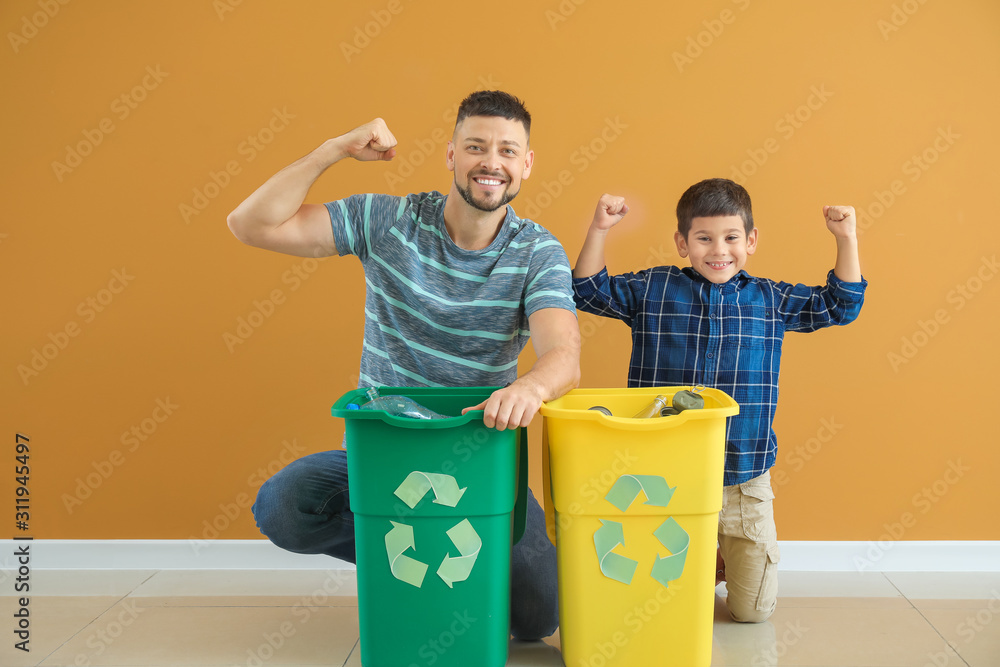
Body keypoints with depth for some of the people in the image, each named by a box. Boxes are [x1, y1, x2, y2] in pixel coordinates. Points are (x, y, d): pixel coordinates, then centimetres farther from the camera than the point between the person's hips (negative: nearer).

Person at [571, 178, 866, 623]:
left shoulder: (771, 300, 6)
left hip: (745, 483, 1)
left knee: (753, 610, 5)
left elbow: (840, 305, 11)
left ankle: (733, 559, 38)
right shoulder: (651, 289, 1)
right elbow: (590, 291, 2)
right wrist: (599, 230, -10)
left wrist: (846, 239, -1)